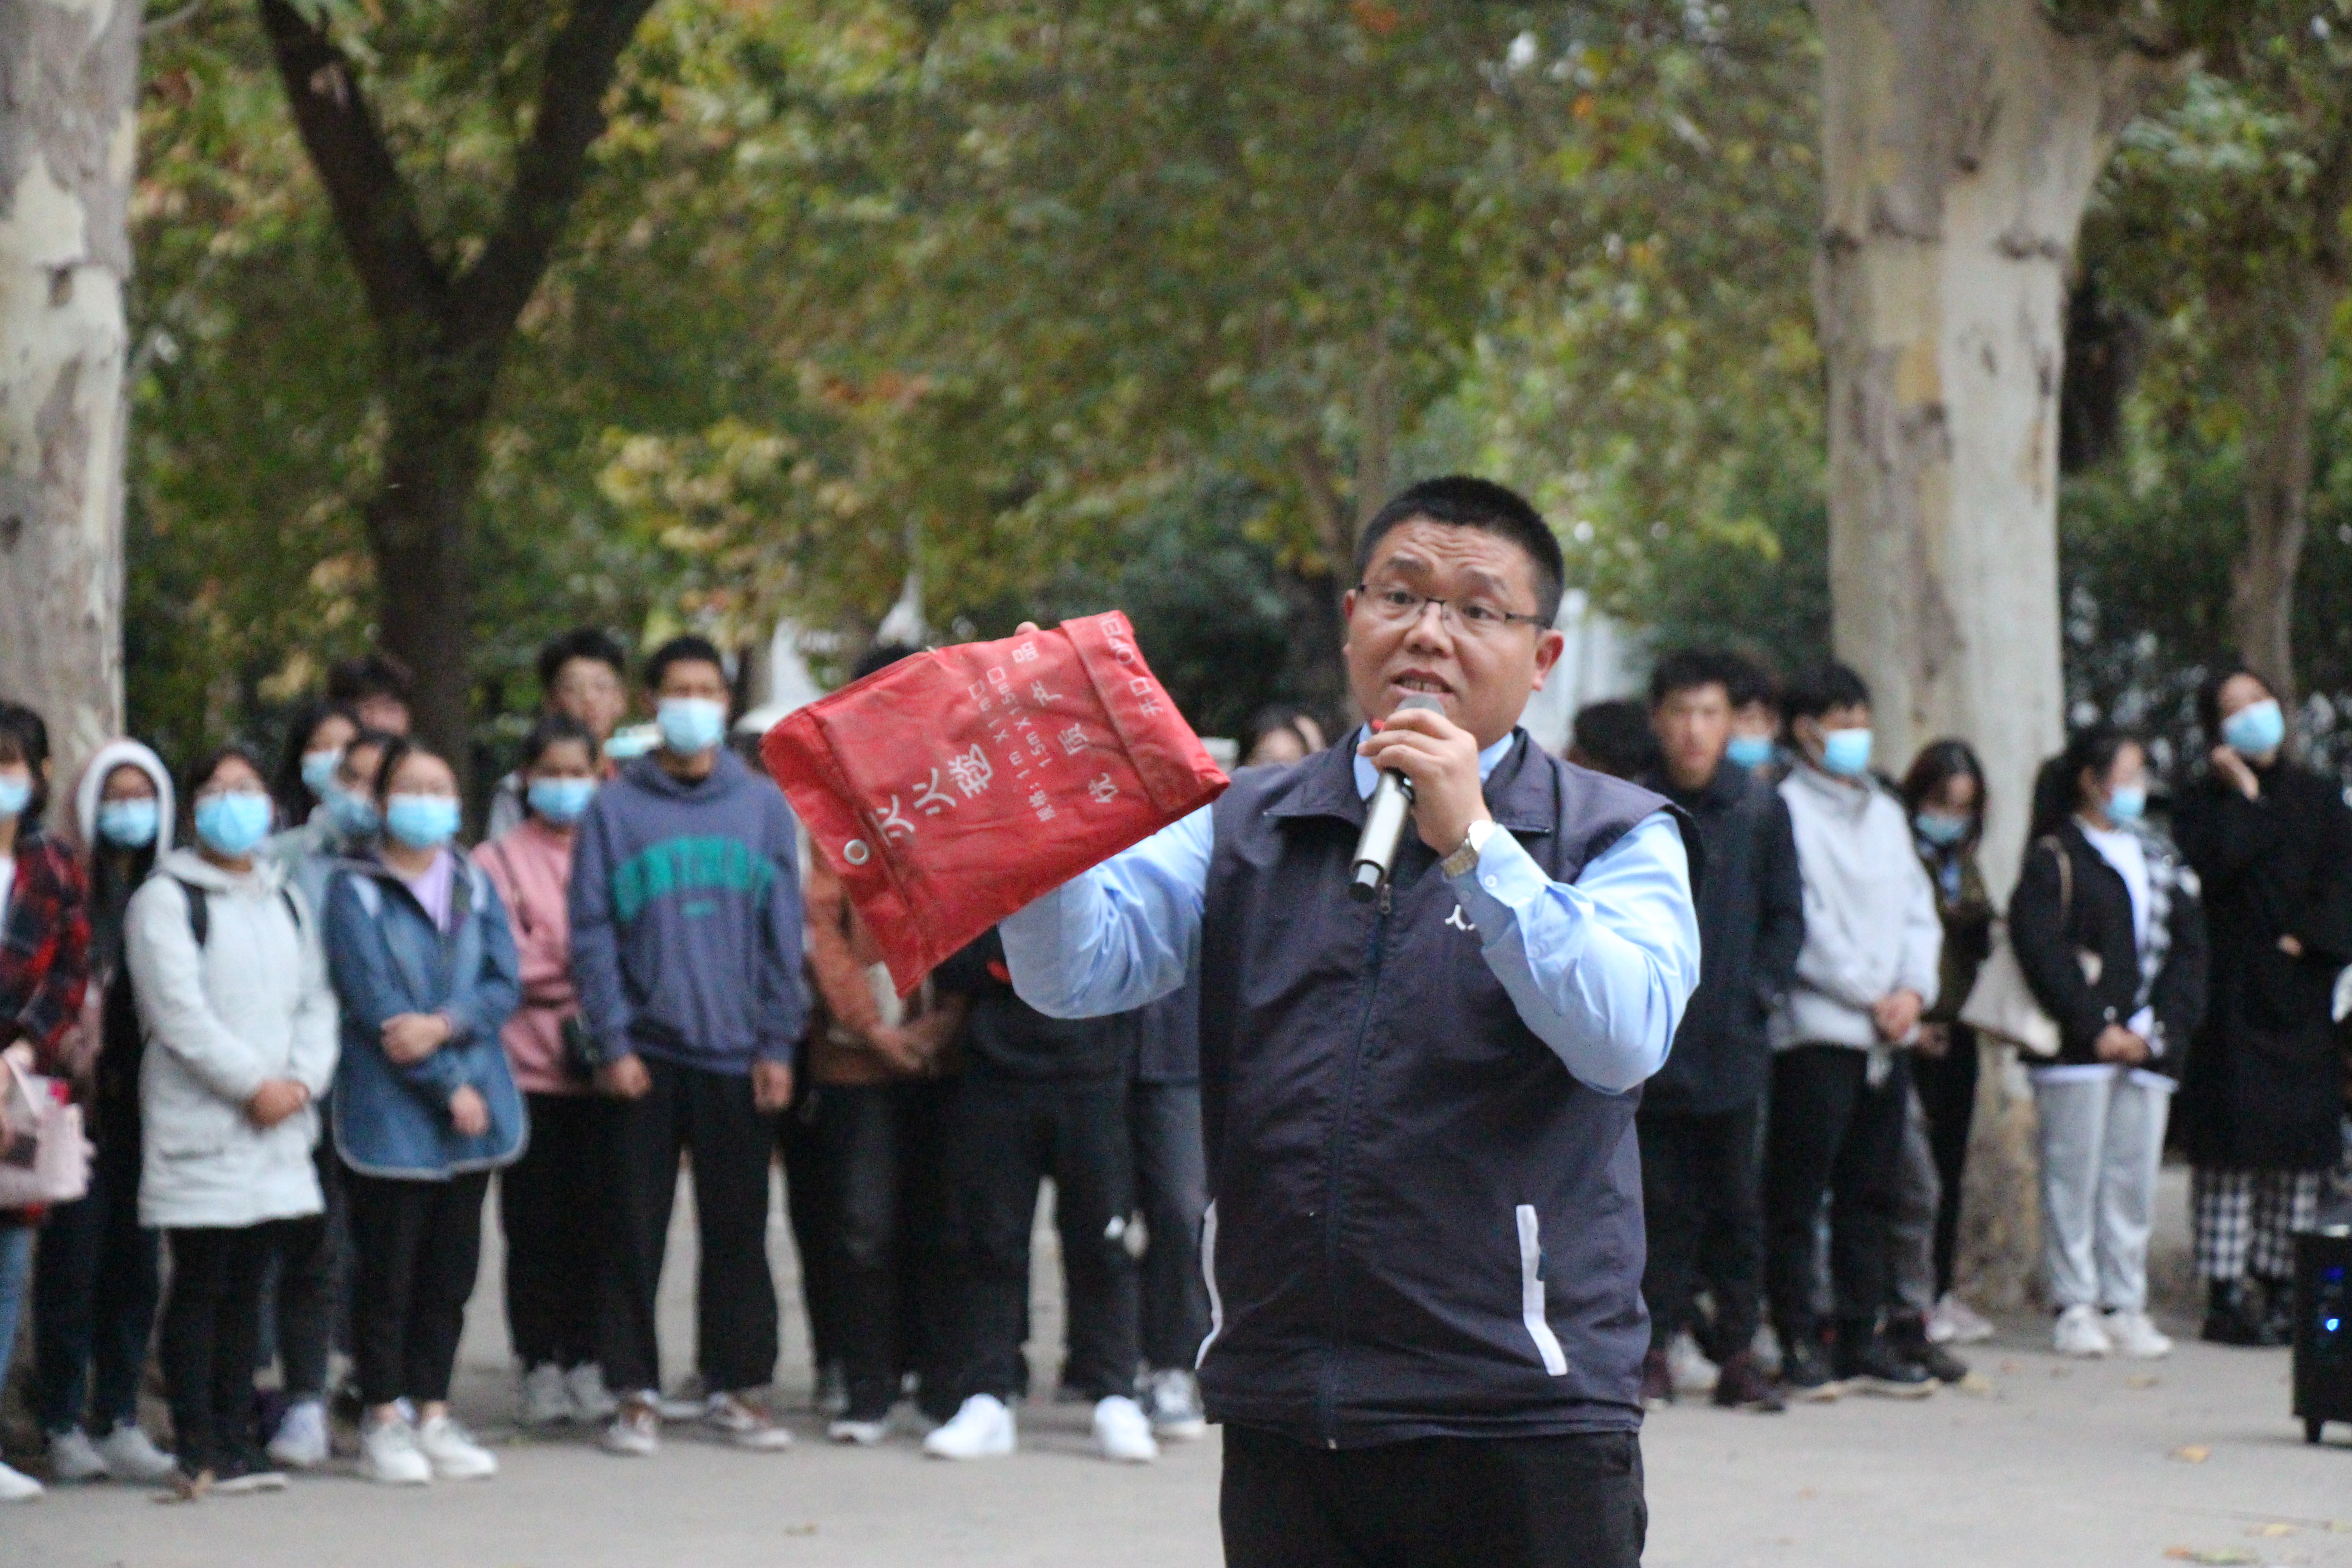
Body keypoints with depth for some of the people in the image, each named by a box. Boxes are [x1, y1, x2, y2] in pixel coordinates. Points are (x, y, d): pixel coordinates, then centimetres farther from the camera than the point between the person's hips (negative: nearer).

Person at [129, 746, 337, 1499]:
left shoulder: (286, 900, 18)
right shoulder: (166, 900, -3)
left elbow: (316, 1000, 13)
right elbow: (179, 1012, -12)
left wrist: (302, 1080, -5)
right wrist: (253, 1084, -15)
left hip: (280, 1124, 6)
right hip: (200, 1121, -6)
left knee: (246, 1286, 8)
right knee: (200, 1287, -5)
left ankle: (234, 1439, 13)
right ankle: (198, 1450, -4)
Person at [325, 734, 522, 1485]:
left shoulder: (475, 885, 12)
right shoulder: (356, 890, -3)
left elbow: (504, 982, 3)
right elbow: (374, 1003, -10)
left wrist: (445, 1025, -16)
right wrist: (449, 1087, -13)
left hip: (476, 1107, 5)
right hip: (390, 1113, -5)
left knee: (451, 1269, 8)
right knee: (387, 1273, -1)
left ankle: (432, 1413, 16)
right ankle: (384, 1420, 7)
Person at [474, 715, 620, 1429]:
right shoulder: (499, 860, 4)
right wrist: (579, 973, -9)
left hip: (598, 1067, 2)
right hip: (529, 1065, -2)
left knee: (591, 1221, 3)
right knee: (535, 1223, 0)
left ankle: (584, 1362, 11)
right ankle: (540, 1367, 7)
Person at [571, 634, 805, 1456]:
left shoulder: (763, 805, 8)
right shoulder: (615, 809, 3)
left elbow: (784, 933, 7)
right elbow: (592, 933, 0)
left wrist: (778, 1044, -1)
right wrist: (611, 1041, -8)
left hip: (737, 1054, 1)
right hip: (645, 1056, -1)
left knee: (738, 1227, 5)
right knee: (636, 1229, 1)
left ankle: (735, 1387, 14)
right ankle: (636, 1394, 8)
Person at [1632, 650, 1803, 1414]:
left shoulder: (1759, 808, 3)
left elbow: (1786, 916, 9)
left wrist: (1758, 992, -2)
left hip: (1733, 1043, 1)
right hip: (1653, 1046, -1)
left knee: (1737, 1202, 3)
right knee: (1663, 1201, 2)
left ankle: (1739, 1354, 9)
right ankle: (1655, 1351, 9)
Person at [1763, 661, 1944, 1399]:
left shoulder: (1885, 812, 18)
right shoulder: (1787, 810, -4)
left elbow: (1918, 909, 17)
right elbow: (1801, 925, -10)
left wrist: (1914, 990, 0)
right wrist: (1871, 997, -9)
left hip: (1890, 1033, 7)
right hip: (1818, 1028, -7)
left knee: (1870, 1193, 10)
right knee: (1799, 1194, -5)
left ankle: (1865, 1339, 14)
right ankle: (1798, 1343, -2)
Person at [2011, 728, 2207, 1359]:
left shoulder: (2160, 860, 19)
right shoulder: (2055, 858, 0)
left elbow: (2188, 952, 15)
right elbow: (2041, 951, -9)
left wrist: (2163, 1029, 0)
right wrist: (2098, 1029, -13)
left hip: (2148, 1049, 5)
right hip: (2076, 1048, -5)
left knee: (2135, 1182, 4)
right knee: (2075, 1177, -5)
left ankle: (2125, 1307, 8)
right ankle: (2075, 1308, -2)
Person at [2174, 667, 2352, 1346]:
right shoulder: (2205, 802, 4)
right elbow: (2204, 866, -15)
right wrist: (2244, 797, -8)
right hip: (2233, 1001, -4)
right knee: (2233, 1144, -7)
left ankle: (2280, 1285, 7)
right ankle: (2225, 1292, -7)